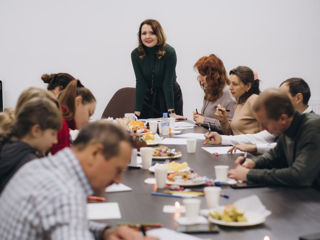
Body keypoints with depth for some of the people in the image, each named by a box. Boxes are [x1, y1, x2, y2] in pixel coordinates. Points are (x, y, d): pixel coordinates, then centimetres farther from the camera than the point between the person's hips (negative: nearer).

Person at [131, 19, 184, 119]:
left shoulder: (169, 52, -22)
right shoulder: (135, 54, -14)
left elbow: (168, 82, -23)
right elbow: (140, 83, -16)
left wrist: (171, 112, -27)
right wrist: (137, 112, -22)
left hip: (171, 95, -2)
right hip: (148, 97, 2)